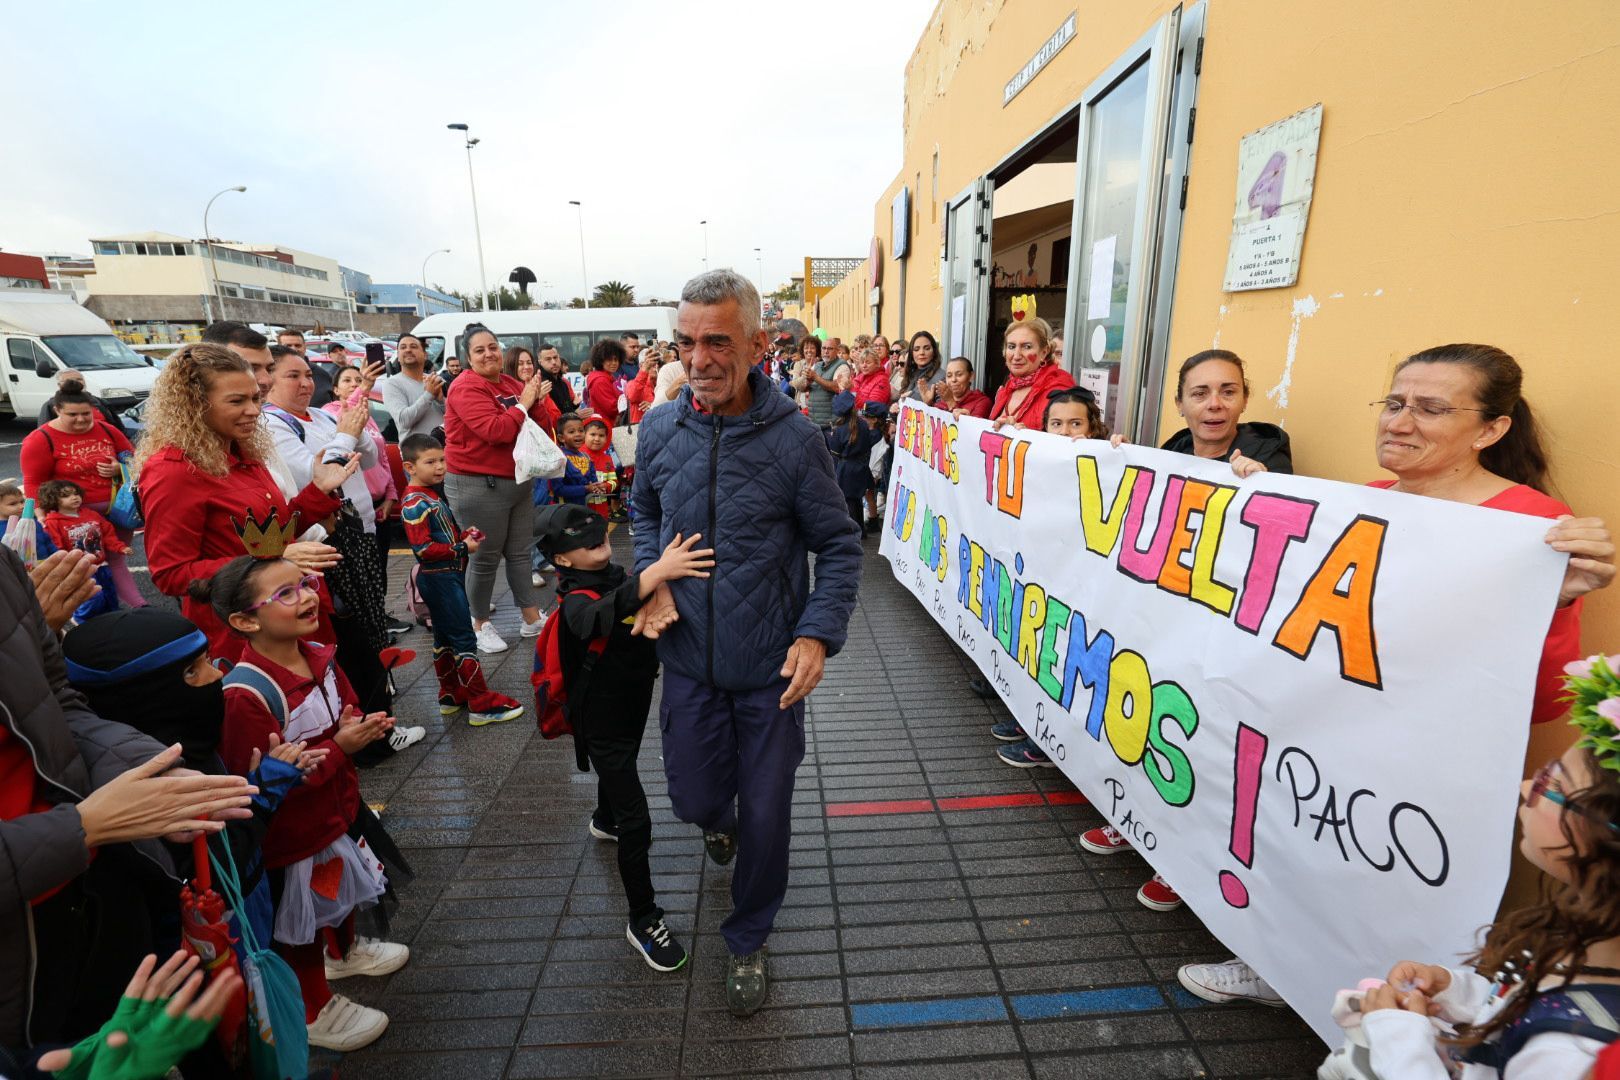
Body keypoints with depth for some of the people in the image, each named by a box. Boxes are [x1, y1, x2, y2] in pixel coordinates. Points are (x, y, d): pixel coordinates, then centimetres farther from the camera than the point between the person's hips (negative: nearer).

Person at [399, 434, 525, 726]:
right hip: (439, 578, -10)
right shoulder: (414, 504, -18)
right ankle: (482, 705, -2)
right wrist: (463, 548, -18)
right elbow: (423, 549, -24)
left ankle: (451, 696, 30)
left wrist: (466, 536, 2)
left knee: (444, 638, 17)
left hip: (449, 575, 10)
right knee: (465, 640, -7)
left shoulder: (432, 495, 12)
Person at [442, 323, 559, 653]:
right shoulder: (466, 388, -13)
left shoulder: (513, 384, 9)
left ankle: (533, 619, 22)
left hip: (518, 481, 7)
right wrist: (523, 404, -15)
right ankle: (480, 624, 21)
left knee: (519, 553, 13)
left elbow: (544, 427, 4)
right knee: (485, 559, 3)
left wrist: (536, 401, -13)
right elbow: (495, 430, -27)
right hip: (478, 486, -7)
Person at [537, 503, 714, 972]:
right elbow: (602, 616, -53)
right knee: (638, 824, -5)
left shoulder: (621, 576, -6)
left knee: (621, 771, 34)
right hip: (603, 726, -8)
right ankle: (643, 919, 12)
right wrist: (656, 573, -67)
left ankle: (604, 820, 65)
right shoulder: (576, 602, -29)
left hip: (633, 708, 8)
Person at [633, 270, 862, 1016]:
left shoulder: (794, 438, -16)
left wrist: (819, 633, -18)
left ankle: (748, 940, 39)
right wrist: (653, 577, -4)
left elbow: (839, 545, -7)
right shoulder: (659, 430, -5)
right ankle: (719, 818, 58)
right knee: (696, 798, 18)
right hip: (688, 662, 3)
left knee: (765, 815, 11)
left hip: (770, 670, -2)